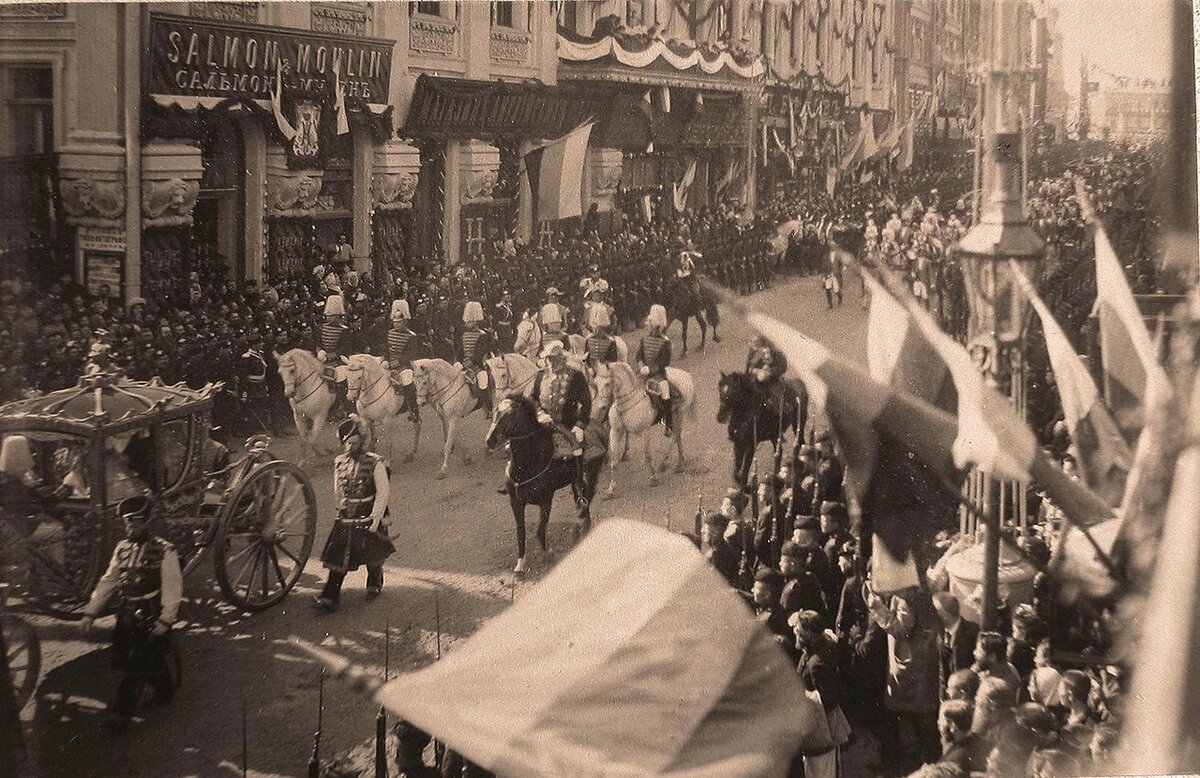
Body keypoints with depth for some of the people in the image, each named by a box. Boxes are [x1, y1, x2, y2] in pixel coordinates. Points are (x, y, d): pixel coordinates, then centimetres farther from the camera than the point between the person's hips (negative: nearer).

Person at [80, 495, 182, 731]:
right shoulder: (122, 549, 9)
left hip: (151, 616, -6)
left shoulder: (165, 552, -10)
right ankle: (165, 690, 34)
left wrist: (164, 621, -19)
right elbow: (107, 583, 10)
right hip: (127, 613, 6)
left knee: (138, 666, -6)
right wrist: (90, 613, 4)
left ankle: (120, 714, -3)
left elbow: (172, 588, -12)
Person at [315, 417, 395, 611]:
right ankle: (330, 597, -1)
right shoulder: (340, 462, 4)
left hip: (368, 518, -4)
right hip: (345, 519, 4)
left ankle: (374, 585, 37)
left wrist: (375, 518, -15)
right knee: (338, 556, -1)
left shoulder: (375, 463, -12)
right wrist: (341, 509, 16)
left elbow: (383, 492, -12)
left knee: (372, 556, 11)